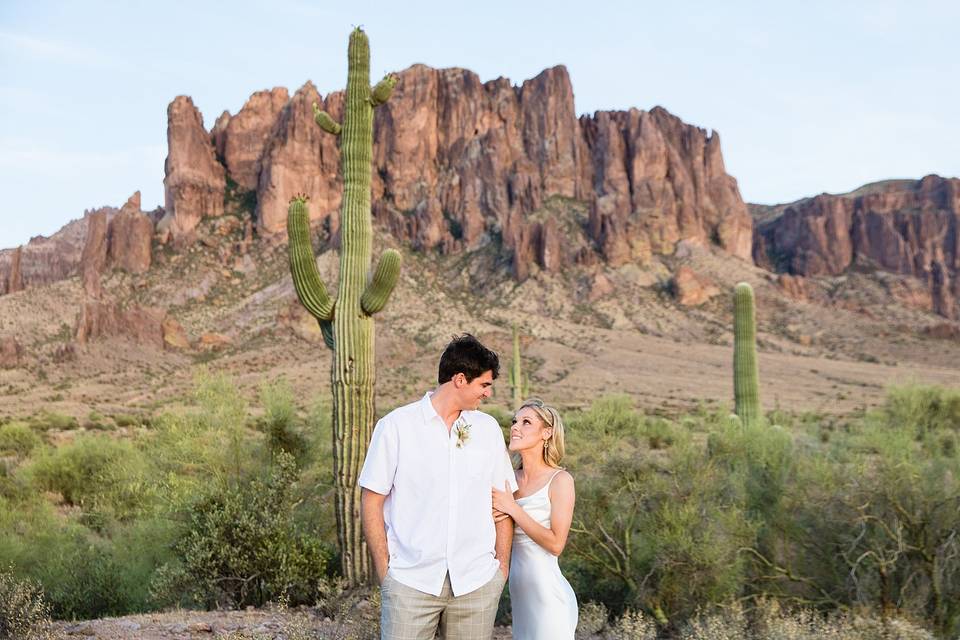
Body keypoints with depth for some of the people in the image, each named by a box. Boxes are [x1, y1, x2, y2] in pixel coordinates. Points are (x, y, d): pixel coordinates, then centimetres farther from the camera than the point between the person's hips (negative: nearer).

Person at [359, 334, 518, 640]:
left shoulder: (488, 428, 7)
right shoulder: (396, 426, -3)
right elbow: (371, 501, -1)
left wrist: (502, 566, 6)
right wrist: (384, 569, -3)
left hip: (477, 582, 3)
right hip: (411, 580, -3)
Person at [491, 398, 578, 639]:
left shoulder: (560, 480, -11)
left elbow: (556, 543, -17)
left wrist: (513, 509, -15)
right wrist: (490, 520, -6)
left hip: (548, 592, -6)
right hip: (519, 590, 6)